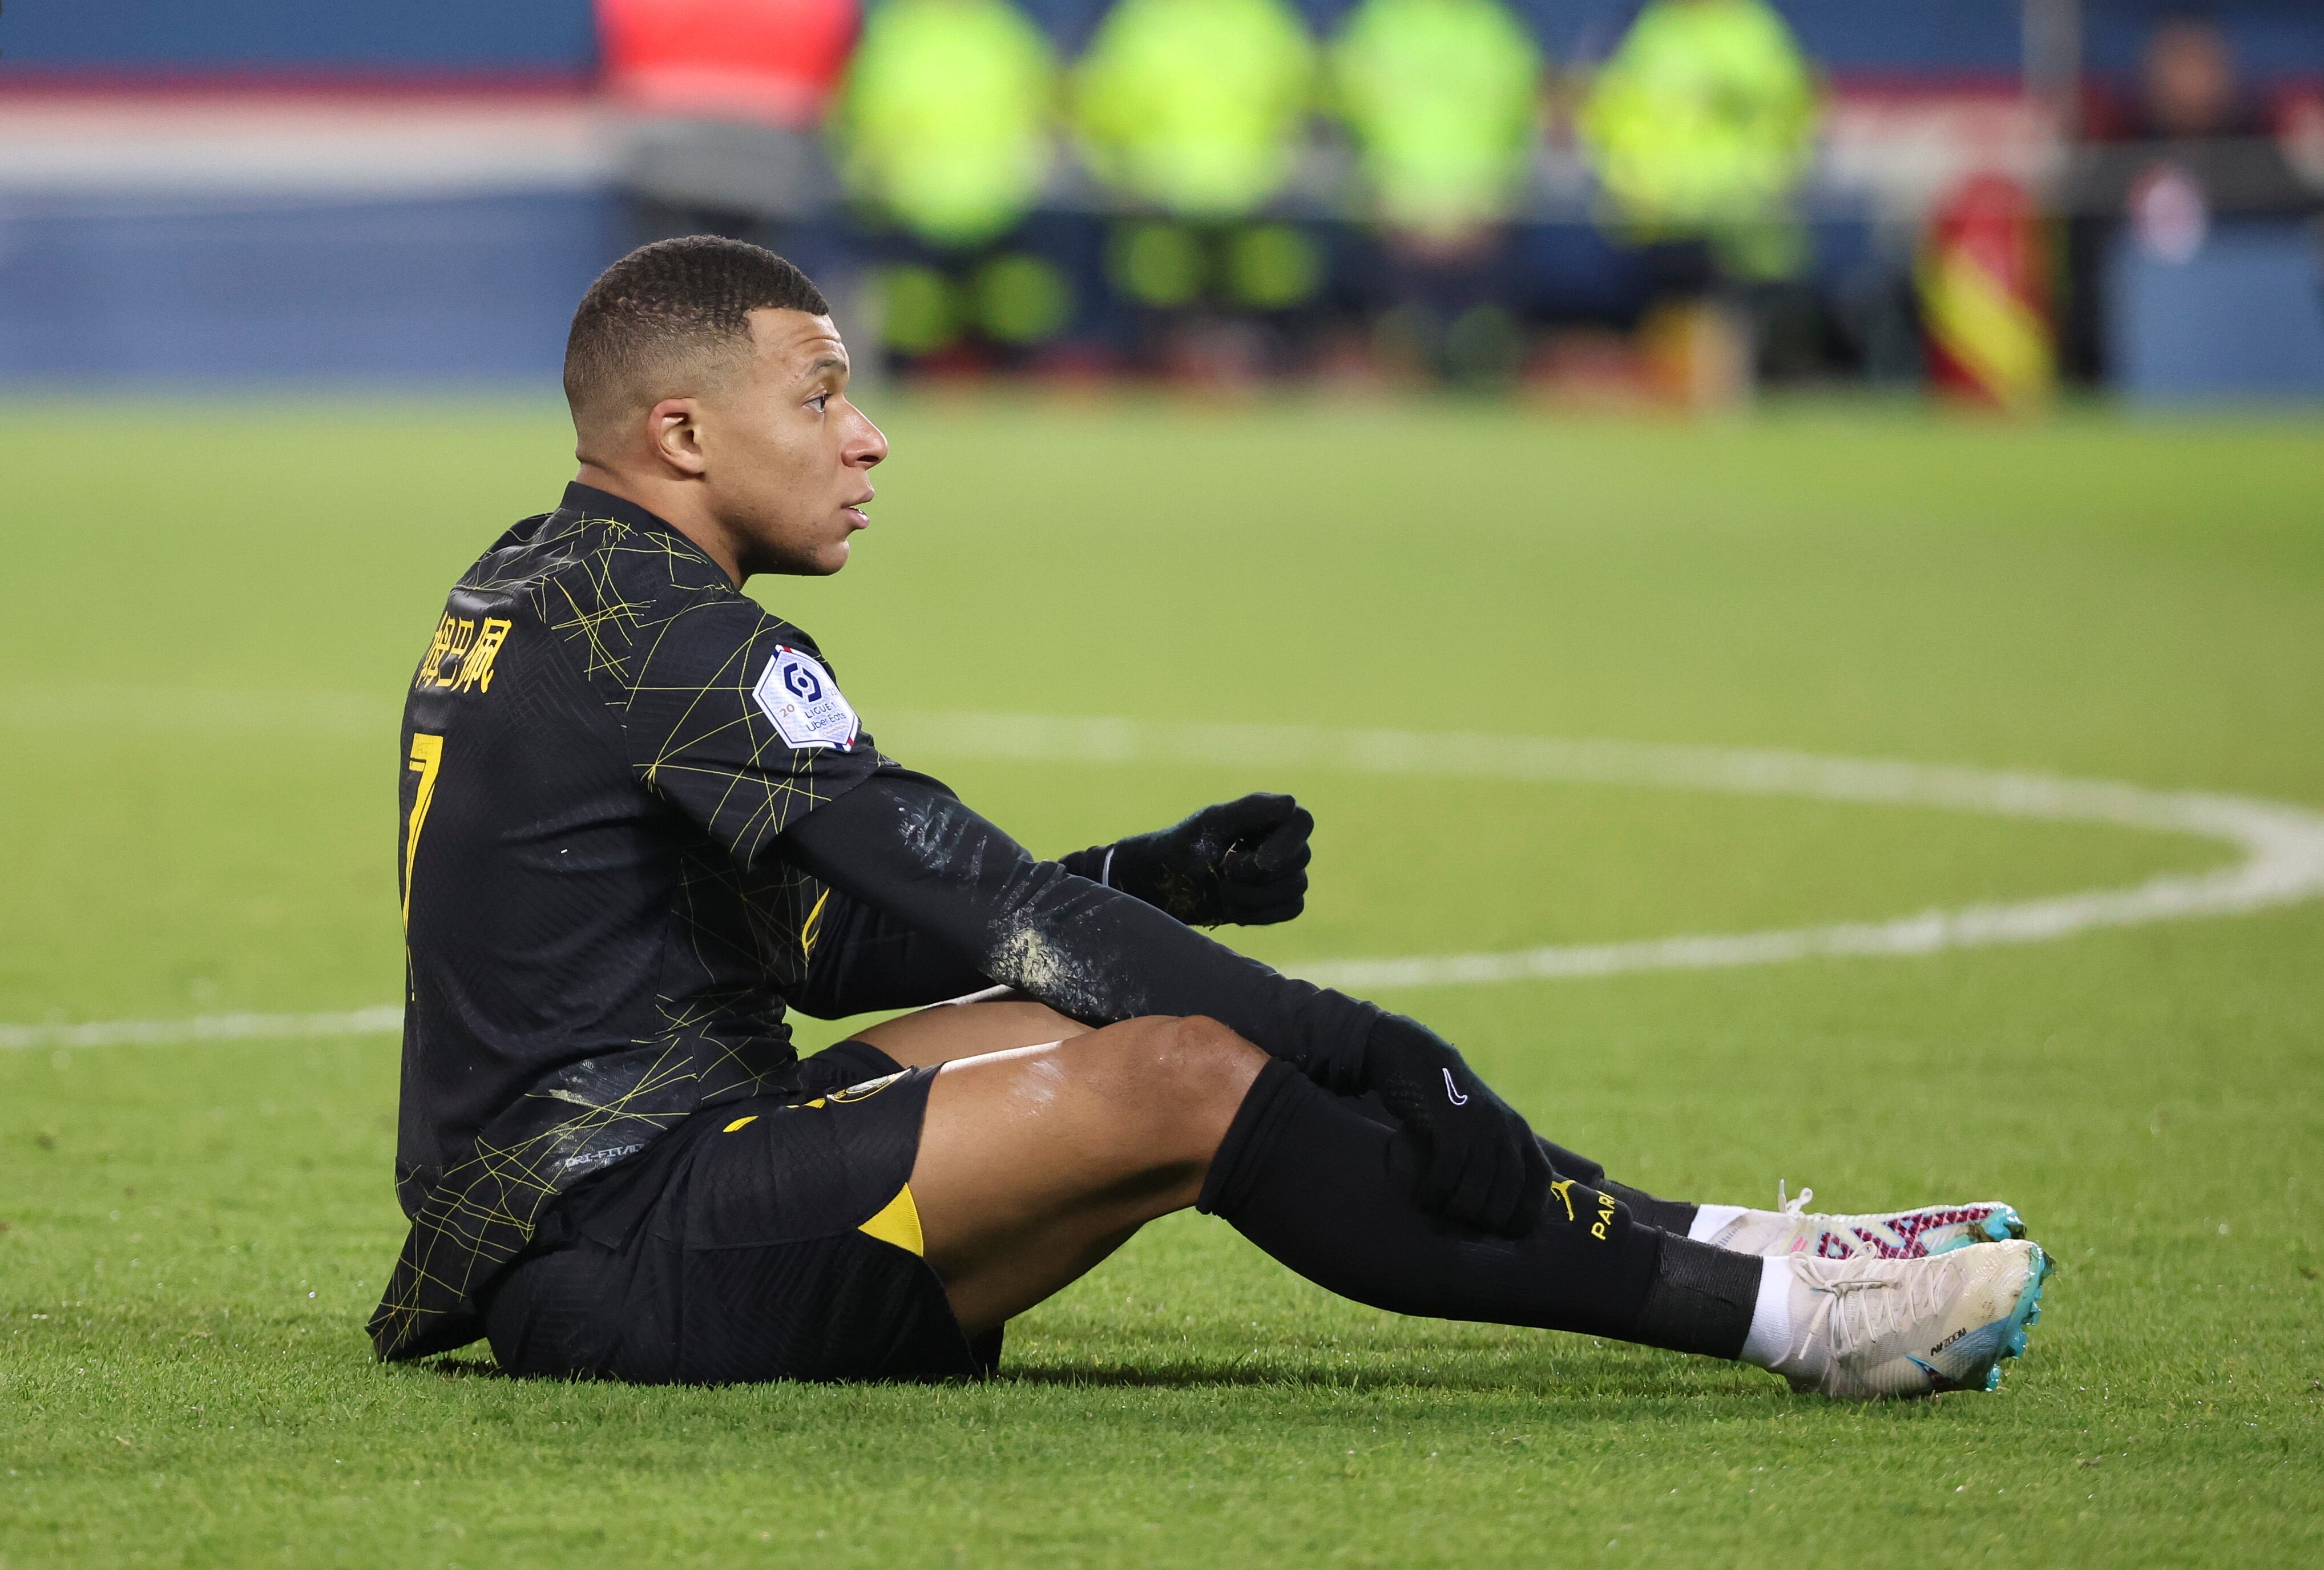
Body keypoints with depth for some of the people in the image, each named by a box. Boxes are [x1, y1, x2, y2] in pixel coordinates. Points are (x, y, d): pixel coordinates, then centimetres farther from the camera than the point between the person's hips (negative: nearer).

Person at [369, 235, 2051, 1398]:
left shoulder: (521, 596, 18)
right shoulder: (664, 629, -13)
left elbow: (821, 937, 21)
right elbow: (972, 894, -18)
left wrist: (1153, 882, 12)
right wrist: (1353, 1047, -17)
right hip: (619, 1245, -10)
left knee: (1128, 1018, 9)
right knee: (1182, 1076, -21)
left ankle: (1681, 1246, 4)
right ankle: (1771, 1305, -22)